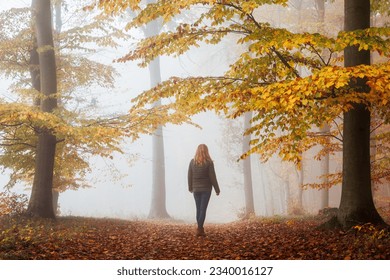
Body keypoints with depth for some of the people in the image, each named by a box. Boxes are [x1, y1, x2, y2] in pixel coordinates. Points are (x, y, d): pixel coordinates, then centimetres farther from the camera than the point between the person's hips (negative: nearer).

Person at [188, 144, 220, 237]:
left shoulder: (192, 162, -1)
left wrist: (190, 187, 20)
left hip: (196, 189, 3)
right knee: (203, 209, -3)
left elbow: (189, 176, 5)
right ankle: (199, 229, -9)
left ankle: (200, 228, 16)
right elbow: (212, 177, -9)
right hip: (206, 189, -3)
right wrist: (217, 189, 0)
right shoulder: (209, 162, -10)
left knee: (198, 209, 12)